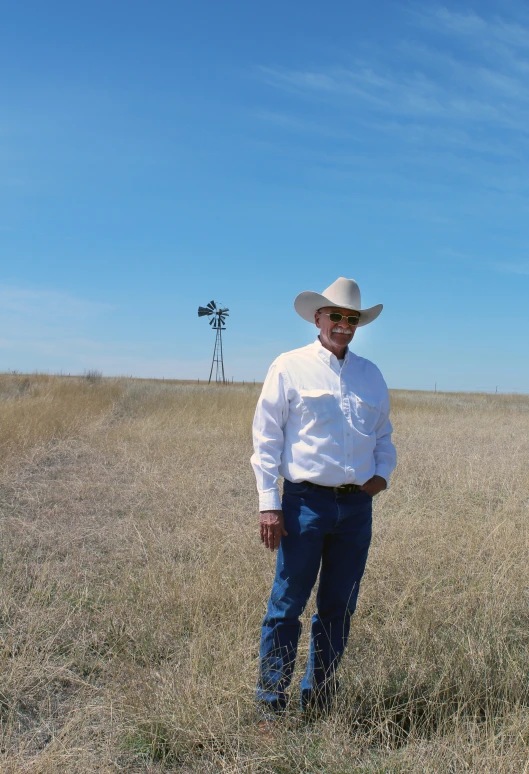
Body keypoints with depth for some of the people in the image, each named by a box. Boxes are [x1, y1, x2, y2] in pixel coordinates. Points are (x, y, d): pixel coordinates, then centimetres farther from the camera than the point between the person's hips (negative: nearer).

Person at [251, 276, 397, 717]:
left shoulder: (371, 375, 14)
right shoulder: (290, 367, 1)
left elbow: (383, 435, 23)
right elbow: (267, 437, -2)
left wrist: (383, 473, 3)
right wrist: (268, 502, -9)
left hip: (357, 506, 5)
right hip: (306, 502, -4)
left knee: (339, 609, 11)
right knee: (288, 605, -1)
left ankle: (319, 700, 24)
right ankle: (271, 701, 13)